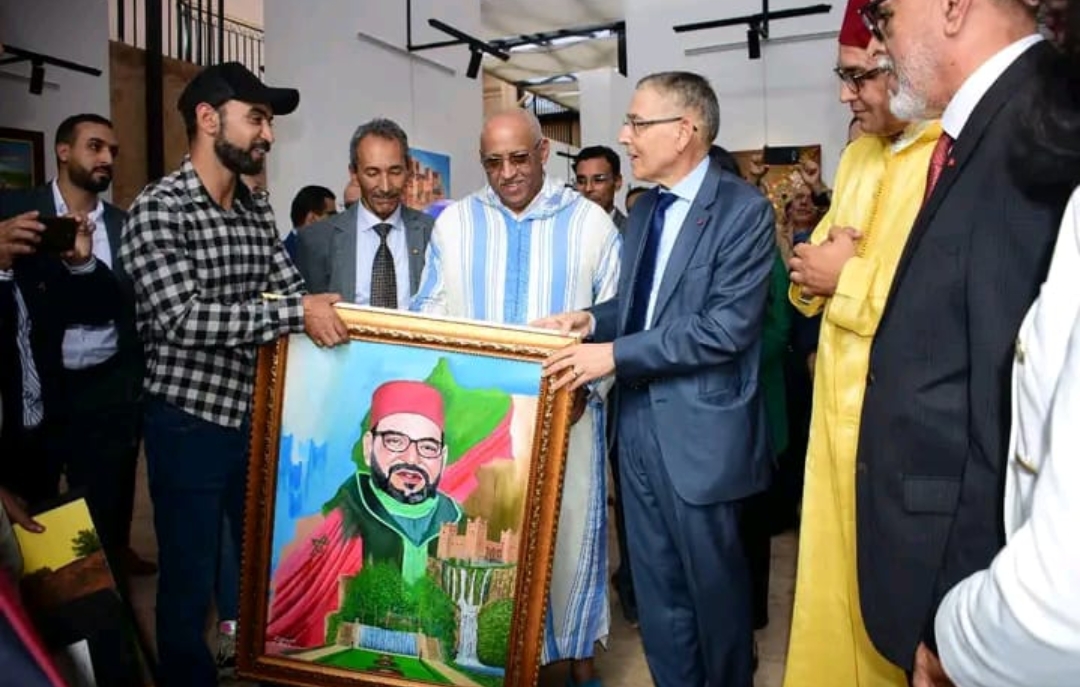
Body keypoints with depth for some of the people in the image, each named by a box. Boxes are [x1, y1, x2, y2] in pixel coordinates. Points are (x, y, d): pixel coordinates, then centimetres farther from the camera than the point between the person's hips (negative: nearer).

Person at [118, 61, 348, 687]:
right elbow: (179, 318, -25)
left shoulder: (259, 211, 6)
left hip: (258, 414, 7)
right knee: (190, 580, 9)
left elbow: (295, 294, 3)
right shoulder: (158, 209, -15)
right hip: (190, 422, -6)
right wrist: (296, 313, -28)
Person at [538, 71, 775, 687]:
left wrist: (615, 354, -22)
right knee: (657, 589, 19)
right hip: (640, 422, 7)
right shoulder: (644, 209, 12)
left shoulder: (743, 209, -13)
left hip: (701, 430, -7)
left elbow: (726, 326, -21)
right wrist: (594, 319, -2)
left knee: (715, 586, 13)